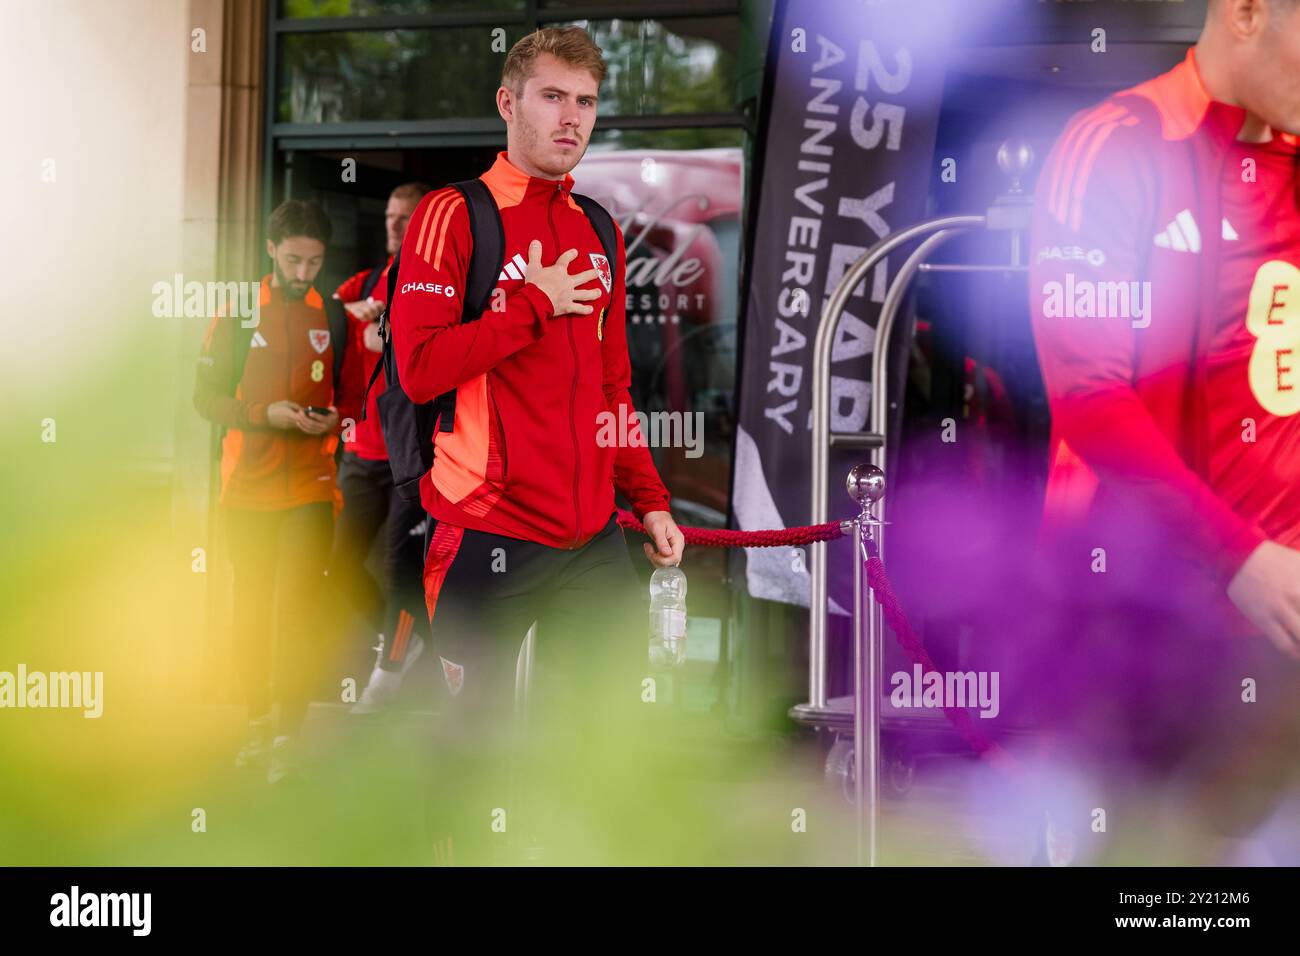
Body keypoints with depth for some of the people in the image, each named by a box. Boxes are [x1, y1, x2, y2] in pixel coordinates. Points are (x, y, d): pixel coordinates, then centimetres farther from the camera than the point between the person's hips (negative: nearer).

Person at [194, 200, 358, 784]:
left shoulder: (333, 317, 4)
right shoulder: (239, 314, 2)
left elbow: (352, 389, 14)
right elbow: (206, 396, 1)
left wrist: (336, 418, -8)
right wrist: (264, 414, -14)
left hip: (311, 488, -1)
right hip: (249, 488, 1)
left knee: (299, 612, -8)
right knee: (251, 609, 8)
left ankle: (288, 737, -4)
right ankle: (257, 722, 22)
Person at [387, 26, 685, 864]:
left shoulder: (599, 235, 14)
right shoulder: (453, 215, -5)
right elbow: (420, 368, -17)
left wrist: (650, 502, 14)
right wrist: (536, 306, -13)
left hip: (593, 536, 6)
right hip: (490, 534, -6)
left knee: (602, 713, 11)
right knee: (478, 736, 1)